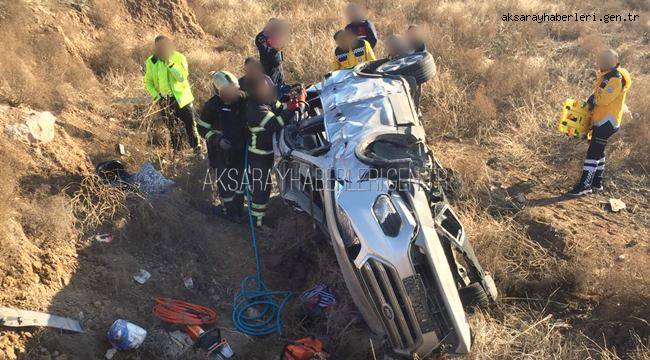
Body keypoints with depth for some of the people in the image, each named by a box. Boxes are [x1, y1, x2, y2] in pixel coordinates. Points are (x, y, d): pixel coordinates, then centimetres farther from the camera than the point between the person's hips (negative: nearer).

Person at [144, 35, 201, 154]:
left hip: (182, 97, -2)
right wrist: (156, 96, -7)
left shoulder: (179, 57, -9)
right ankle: (177, 151, 26)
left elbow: (182, 77, -20)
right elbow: (148, 82, 4)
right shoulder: (151, 62, -3)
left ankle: (197, 148, 17)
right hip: (165, 100, 2)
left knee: (190, 124, 3)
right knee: (172, 128, 12)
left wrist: (170, 64, -27)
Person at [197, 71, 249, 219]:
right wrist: (217, 139, -24)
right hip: (223, 151, -3)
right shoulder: (211, 106, -20)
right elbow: (203, 128, -11)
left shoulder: (243, 99, -13)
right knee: (225, 180, 11)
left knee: (239, 178, 19)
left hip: (241, 149, 4)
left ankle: (236, 208, 40)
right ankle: (229, 207, 34)